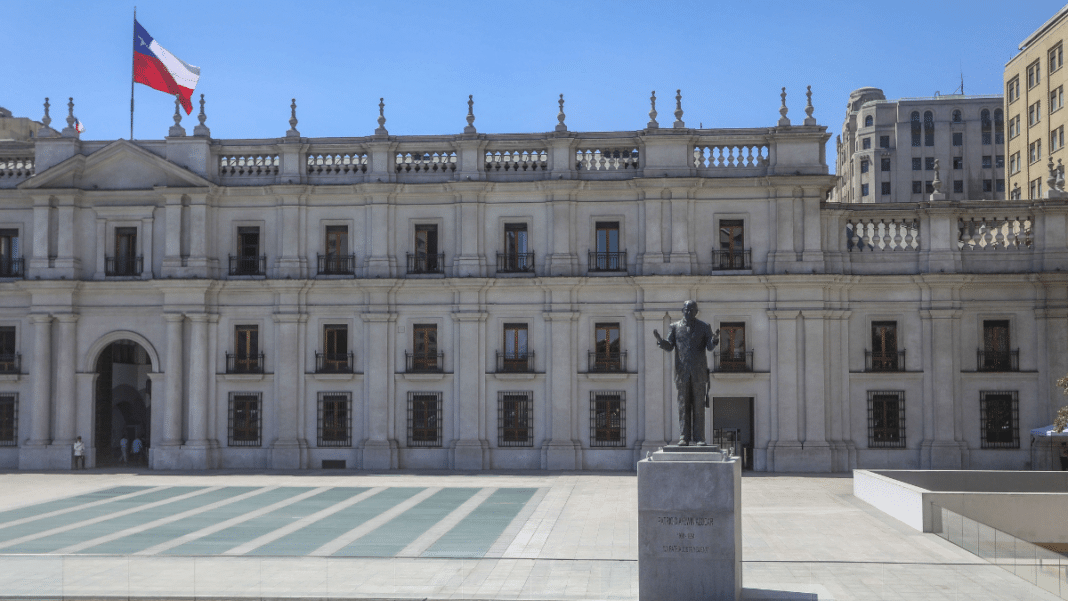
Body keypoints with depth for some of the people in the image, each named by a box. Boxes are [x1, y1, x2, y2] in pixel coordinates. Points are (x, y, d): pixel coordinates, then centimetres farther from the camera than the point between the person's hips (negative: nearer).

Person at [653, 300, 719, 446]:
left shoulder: (704, 327, 8)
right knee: (683, 406, 0)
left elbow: (710, 348, 0)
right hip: (682, 372, 0)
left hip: (699, 373, 0)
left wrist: (714, 339, -22)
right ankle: (684, 438, 2)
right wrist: (660, 340, -17)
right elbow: (669, 347, 4)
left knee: (699, 406, 0)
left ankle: (699, 438, 2)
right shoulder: (675, 326, 10)